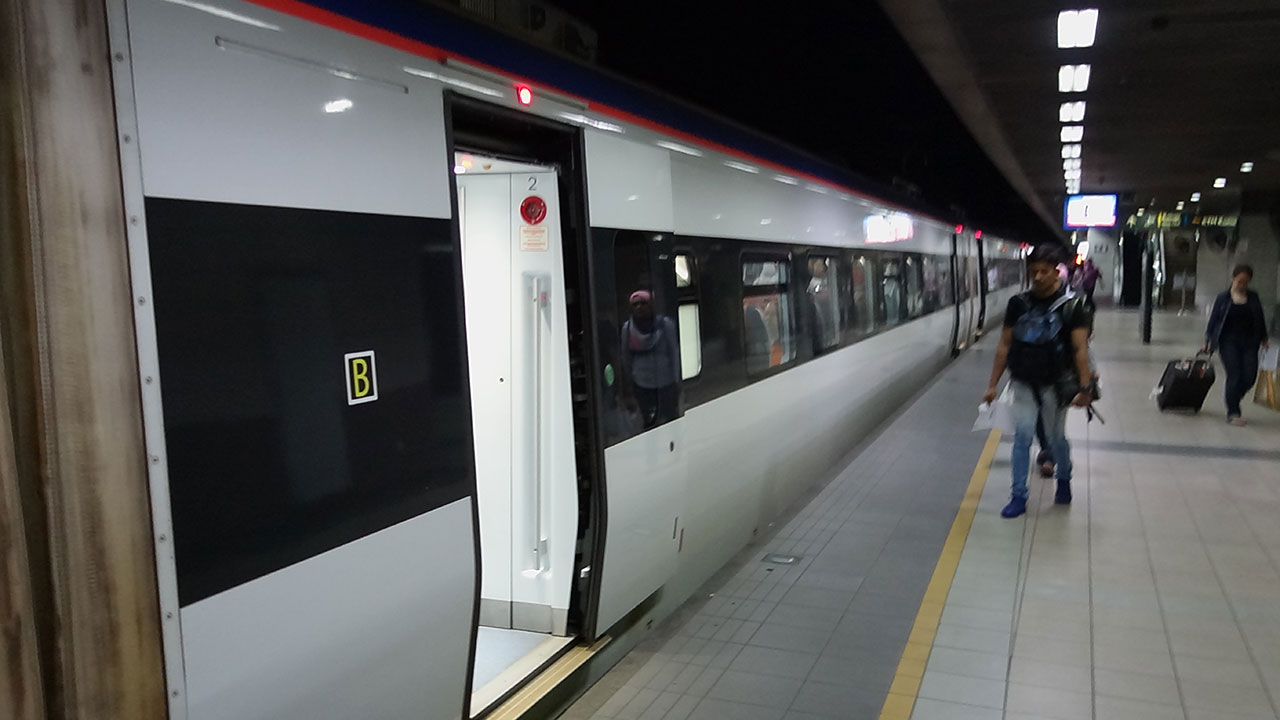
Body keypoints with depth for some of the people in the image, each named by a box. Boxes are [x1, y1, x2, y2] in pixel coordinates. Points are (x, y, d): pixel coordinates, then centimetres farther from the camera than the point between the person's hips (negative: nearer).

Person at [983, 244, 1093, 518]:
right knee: (1021, 438, 1)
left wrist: (1084, 388, -17)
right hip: (1024, 384, 2)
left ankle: (1064, 480, 39)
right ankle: (1019, 496, 6)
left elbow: (1080, 349, -11)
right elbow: (1004, 345, 5)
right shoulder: (1018, 303, 0)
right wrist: (993, 384, 4)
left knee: (1056, 438, 12)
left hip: (1055, 384, -2)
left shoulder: (1071, 305, -8)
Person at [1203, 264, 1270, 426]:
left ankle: (1233, 398, 25)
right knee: (1234, 376, -7)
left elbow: (1260, 319, 16)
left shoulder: (1253, 298, 9)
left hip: (1249, 343, 3)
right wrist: (1207, 341, -1)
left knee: (1250, 376, -3)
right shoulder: (1223, 298, 1)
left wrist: (1264, 338, 14)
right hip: (1229, 343, -3)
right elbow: (1213, 320, 2)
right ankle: (1233, 413, 1)